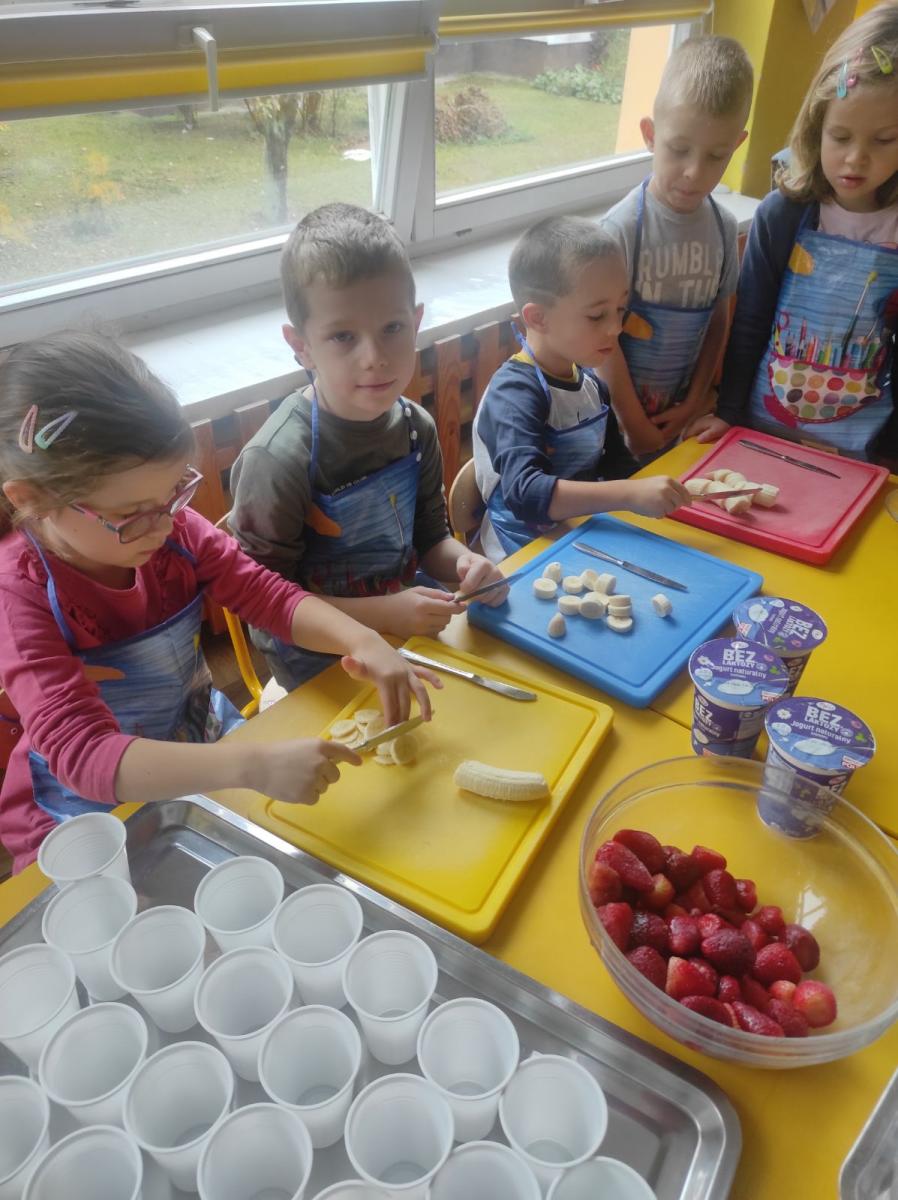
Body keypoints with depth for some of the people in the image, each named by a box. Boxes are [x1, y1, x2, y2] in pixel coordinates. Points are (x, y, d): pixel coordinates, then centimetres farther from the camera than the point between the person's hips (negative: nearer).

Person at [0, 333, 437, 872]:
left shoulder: (172, 528, -13)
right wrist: (255, 765, -48)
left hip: (208, 752, 4)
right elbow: (82, 754, -35)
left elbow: (268, 594, -7)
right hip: (92, 821, -4)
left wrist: (360, 640, -27)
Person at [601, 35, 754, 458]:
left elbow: (717, 322, 5)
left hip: (679, 412, 4)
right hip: (617, 411, -4)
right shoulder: (624, 227, -17)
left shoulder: (724, 226, -3)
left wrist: (693, 404, -1)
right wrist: (636, 426, -12)